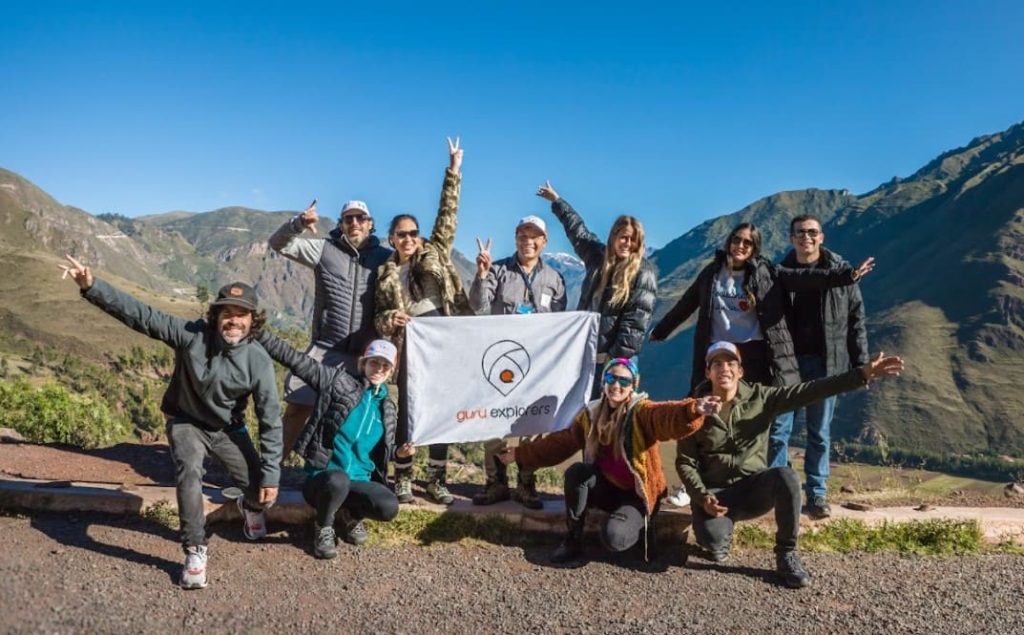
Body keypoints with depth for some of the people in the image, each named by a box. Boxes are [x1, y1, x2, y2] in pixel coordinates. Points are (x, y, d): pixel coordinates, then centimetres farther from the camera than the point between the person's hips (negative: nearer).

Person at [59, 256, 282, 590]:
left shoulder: (258, 361, -24)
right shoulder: (191, 334, -24)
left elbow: (271, 419, -20)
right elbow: (140, 314, -25)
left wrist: (271, 475, -21)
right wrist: (92, 287, -39)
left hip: (228, 429, 1)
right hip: (186, 422, -1)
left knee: (261, 492, -5)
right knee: (189, 471, -29)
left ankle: (250, 508, 36)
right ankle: (195, 551, -13)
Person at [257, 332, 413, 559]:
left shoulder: (386, 408, 11)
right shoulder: (339, 381, -3)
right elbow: (294, 358, -9)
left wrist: (398, 452, 0)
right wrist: (258, 333, -17)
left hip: (359, 481, 3)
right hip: (323, 478, -3)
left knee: (389, 507, -27)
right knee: (338, 480, -40)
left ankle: (350, 514, 10)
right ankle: (323, 527, -4)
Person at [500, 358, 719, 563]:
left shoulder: (641, 411, -15)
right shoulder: (591, 413, 1)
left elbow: (666, 415, -38)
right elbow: (561, 442, 11)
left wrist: (693, 410, -62)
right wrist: (521, 454, 11)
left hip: (637, 493, -5)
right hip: (607, 487, 5)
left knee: (613, 538, -28)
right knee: (577, 471, -24)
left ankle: (638, 527, 9)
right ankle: (573, 540, -9)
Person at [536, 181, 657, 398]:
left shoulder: (643, 274, -6)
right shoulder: (599, 257, 11)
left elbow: (636, 322, -12)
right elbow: (578, 230, 26)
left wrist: (617, 356, -18)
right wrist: (556, 200, 37)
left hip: (613, 357, -6)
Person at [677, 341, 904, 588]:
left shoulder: (759, 397, -3)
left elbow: (808, 391, -13)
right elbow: (685, 462, -4)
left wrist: (862, 374, -23)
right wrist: (702, 497, -20)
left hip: (754, 487, 2)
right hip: (715, 492, -1)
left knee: (784, 475, -32)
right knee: (711, 539, -32)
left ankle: (786, 554, -11)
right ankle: (723, 533, 10)